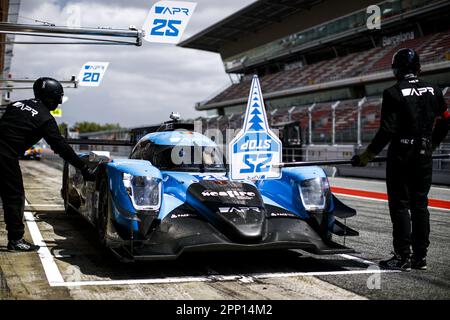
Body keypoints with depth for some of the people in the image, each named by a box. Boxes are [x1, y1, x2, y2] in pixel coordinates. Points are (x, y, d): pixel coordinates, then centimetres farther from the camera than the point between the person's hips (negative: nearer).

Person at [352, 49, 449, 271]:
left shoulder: (393, 93, -11)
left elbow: (387, 130, -16)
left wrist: (368, 155, -9)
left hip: (400, 156, -5)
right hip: (424, 157, 5)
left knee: (400, 205, 1)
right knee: (420, 204, 11)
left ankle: (402, 258, 2)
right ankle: (420, 257, 15)